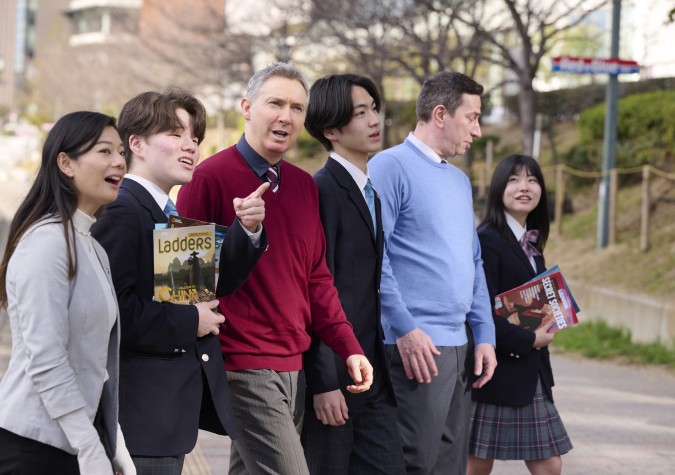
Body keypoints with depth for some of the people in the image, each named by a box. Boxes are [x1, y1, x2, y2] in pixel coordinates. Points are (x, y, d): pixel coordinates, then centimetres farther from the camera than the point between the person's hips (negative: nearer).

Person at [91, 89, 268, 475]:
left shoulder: (174, 214, 18)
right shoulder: (120, 214, -15)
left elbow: (218, 282, 14)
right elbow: (115, 309, -26)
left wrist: (247, 229, -1)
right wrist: (189, 322, -18)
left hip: (177, 405, 10)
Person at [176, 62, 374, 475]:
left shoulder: (305, 186, 13)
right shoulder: (211, 178, -8)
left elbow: (317, 277, 14)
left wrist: (349, 348, 6)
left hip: (295, 367, 7)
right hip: (245, 366, -7)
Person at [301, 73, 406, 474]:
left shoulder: (372, 192, 15)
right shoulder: (322, 191, -13)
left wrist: (379, 364, 12)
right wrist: (324, 382, -18)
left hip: (372, 375, 8)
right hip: (332, 372, -8)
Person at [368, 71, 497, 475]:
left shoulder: (460, 181, 20)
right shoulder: (391, 167, -7)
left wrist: (485, 335, 13)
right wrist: (405, 328, -19)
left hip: (461, 348, 9)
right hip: (417, 346, -8)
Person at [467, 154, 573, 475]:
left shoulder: (530, 244, 13)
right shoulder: (487, 240, -13)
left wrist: (544, 330, 1)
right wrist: (528, 340, -14)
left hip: (531, 374, 8)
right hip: (496, 372, -8)